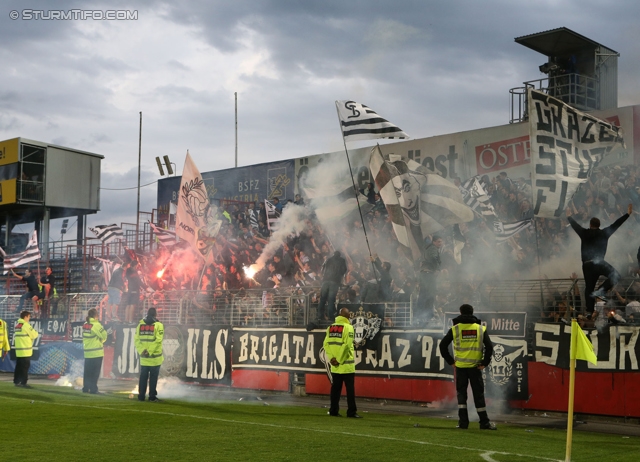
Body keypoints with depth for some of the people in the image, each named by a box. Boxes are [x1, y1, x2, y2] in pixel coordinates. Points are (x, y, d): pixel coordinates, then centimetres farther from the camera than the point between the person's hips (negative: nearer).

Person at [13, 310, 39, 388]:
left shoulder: (17, 325, 15)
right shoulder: (26, 325, -12)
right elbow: (34, 335, -9)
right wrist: (35, 333, 15)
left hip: (18, 350, 8)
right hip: (25, 350, -8)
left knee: (18, 366, 11)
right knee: (25, 367, -4)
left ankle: (16, 381, 14)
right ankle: (23, 382, -5)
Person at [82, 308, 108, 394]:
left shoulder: (85, 325, 5)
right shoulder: (96, 325, -15)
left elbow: (85, 337, 7)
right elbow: (104, 335, -14)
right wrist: (101, 340, 7)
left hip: (87, 352, 6)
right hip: (96, 352, -6)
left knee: (87, 372, 14)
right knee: (95, 373, 0)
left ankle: (85, 388, 18)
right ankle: (93, 389, 0)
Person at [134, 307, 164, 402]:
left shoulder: (140, 325, 3)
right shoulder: (158, 325, -8)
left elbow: (137, 340, -4)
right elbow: (158, 340, -17)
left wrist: (141, 351, -8)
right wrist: (150, 351, -14)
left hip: (143, 358, 3)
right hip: (155, 358, -3)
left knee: (143, 377, 11)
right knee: (153, 378, 4)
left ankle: (141, 396, 13)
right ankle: (152, 397, 5)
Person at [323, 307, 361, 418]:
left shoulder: (331, 327, 8)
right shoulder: (348, 327, -8)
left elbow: (326, 344, 0)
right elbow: (347, 345, -16)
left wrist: (332, 358, -2)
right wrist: (339, 360, -10)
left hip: (335, 366, 5)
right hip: (346, 364, -5)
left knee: (335, 388, 11)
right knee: (350, 389, 0)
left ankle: (333, 411, 13)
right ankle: (351, 412, -1)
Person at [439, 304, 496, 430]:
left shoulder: (455, 329, -1)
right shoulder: (480, 328, 2)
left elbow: (443, 345, -3)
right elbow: (489, 347, -4)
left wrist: (450, 361, 4)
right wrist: (485, 363, 2)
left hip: (460, 367, 0)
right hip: (475, 367, 0)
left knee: (461, 394, 8)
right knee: (478, 394, 7)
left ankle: (463, 422, 3)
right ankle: (484, 422, 10)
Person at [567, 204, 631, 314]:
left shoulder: (584, 233, 8)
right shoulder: (604, 233, 5)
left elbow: (575, 225, 24)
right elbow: (616, 224, 10)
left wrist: (569, 216, 42)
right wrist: (627, 214, 17)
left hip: (587, 265, 4)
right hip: (599, 263, -3)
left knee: (589, 287, 11)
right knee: (615, 276, 4)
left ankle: (590, 310, 10)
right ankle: (600, 291, -16)